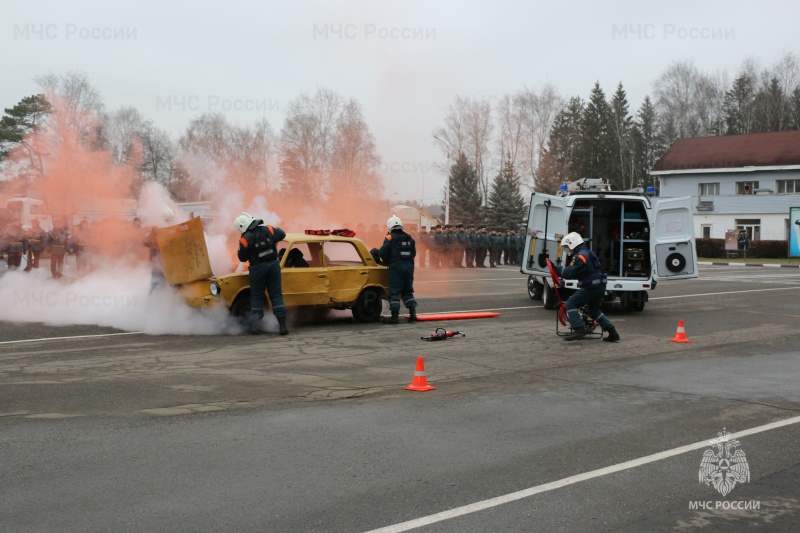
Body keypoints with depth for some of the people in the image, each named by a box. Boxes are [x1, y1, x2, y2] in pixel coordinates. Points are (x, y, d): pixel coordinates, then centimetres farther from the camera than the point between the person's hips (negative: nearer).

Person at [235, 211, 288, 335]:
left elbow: (242, 258, -2)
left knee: (256, 297, 10)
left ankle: (255, 326, 6)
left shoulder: (245, 239, -12)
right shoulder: (269, 230, -2)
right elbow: (282, 234, 16)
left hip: (257, 268, -3)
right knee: (276, 295, 6)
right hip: (273, 265, 3)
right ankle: (282, 324, 0)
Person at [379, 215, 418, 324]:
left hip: (396, 266, -5)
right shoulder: (409, 238, 12)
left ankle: (395, 316, -6)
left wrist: (387, 262, 10)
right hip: (409, 266, 5)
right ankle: (413, 313, 8)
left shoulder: (390, 237, -5)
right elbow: (413, 253, 13)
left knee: (394, 292, -2)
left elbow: (383, 253, -8)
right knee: (408, 290, 16)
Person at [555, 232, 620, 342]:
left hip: (591, 287, -10)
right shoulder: (588, 253, 19)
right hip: (600, 287, 10)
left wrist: (557, 268, -9)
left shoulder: (580, 256, -14)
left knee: (570, 304, -8)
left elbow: (569, 273, -19)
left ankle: (579, 329, -20)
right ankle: (613, 333, 19)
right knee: (594, 310, 23)